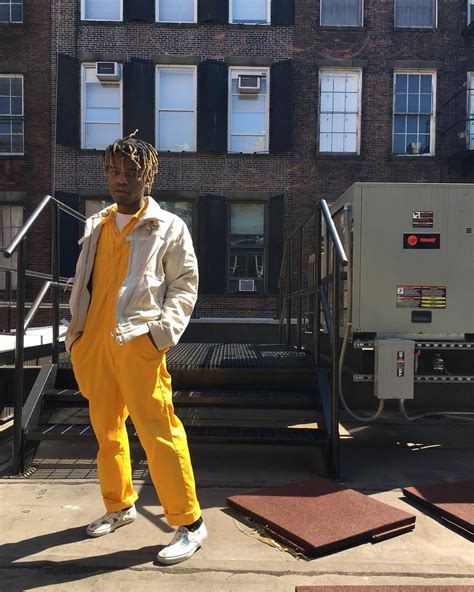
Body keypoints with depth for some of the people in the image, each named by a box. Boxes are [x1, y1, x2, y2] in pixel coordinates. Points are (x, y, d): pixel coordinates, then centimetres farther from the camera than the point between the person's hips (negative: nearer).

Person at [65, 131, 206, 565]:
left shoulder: (169, 227, 1)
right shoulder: (97, 226, 16)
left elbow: (185, 283, -2)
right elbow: (84, 283, 21)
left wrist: (164, 329, -14)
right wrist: (77, 332, 14)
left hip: (138, 343, -6)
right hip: (94, 342, 7)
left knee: (159, 432, -7)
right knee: (106, 428, 16)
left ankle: (189, 523, 8)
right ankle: (119, 506, 36)